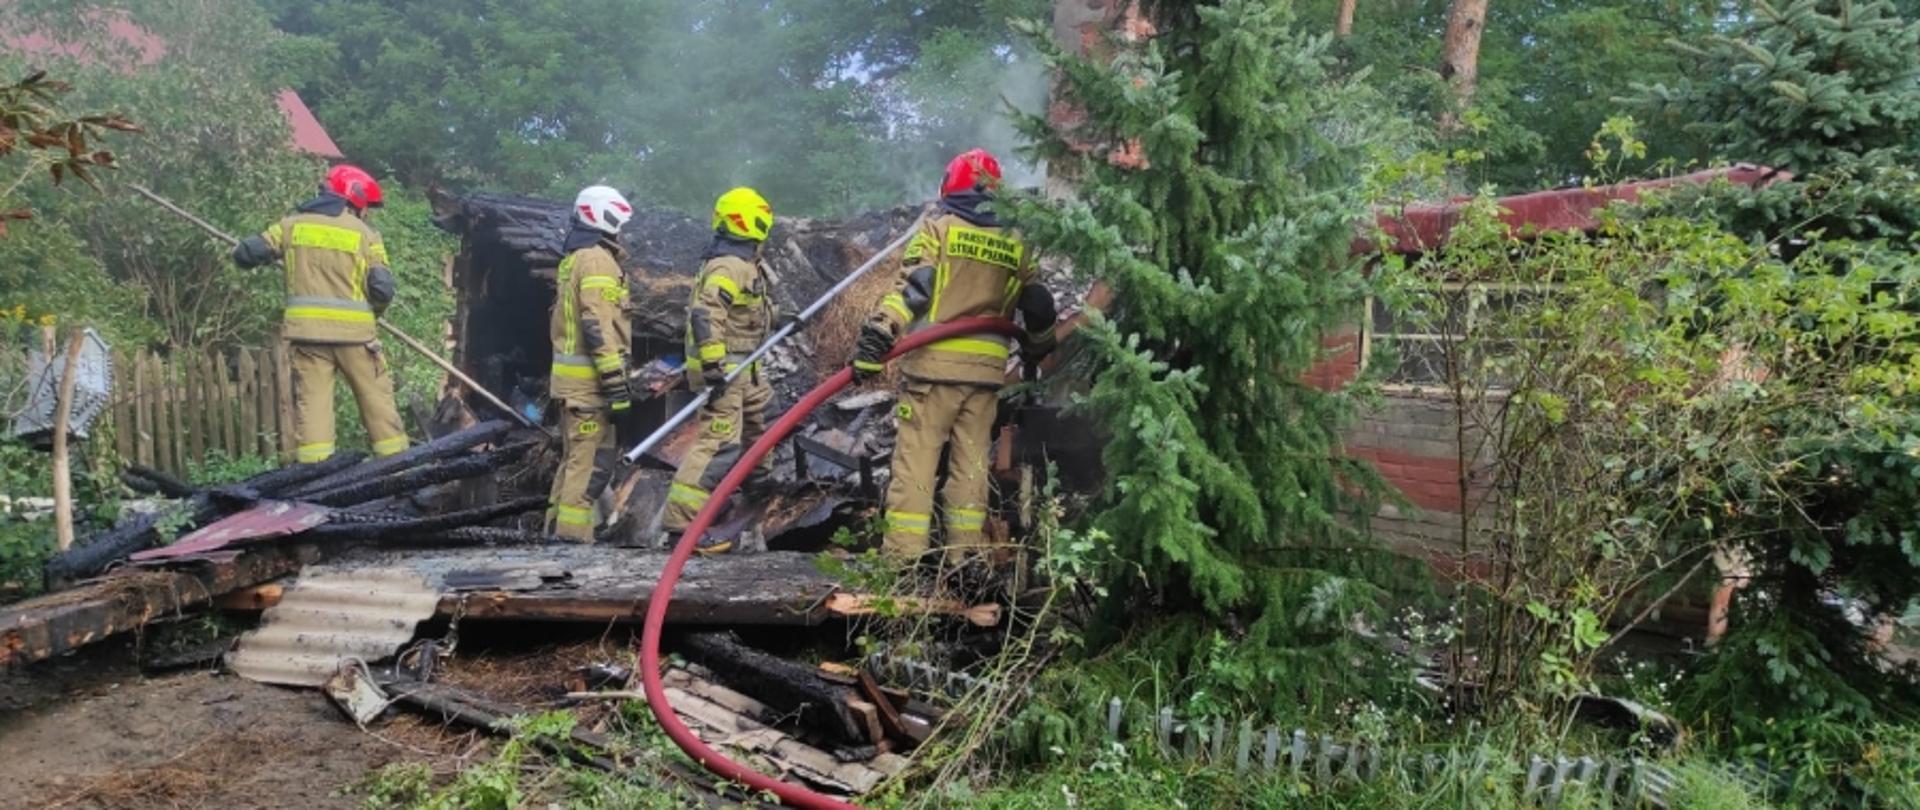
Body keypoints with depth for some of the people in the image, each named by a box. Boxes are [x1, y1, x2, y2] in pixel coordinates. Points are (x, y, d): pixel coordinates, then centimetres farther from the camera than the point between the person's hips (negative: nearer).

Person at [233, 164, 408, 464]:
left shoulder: (293, 224, 8)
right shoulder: (364, 233, 1)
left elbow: (247, 253, 7)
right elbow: (382, 290, -6)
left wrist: (242, 250, 31)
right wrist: (370, 312, 15)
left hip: (305, 328, 2)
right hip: (352, 329, -2)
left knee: (311, 396, 4)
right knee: (376, 395, 7)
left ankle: (313, 464, -1)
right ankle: (394, 458, 9)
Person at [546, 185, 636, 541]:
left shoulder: (571, 259, 19)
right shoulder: (598, 260, -13)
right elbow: (598, 327, -21)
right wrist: (616, 380, -22)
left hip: (569, 376, 10)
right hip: (590, 379, -10)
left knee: (575, 456, 17)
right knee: (592, 460, -8)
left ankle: (557, 526, 23)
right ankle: (572, 536, -8)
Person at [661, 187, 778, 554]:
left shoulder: (739, 262, 14)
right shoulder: (730, 266, -20)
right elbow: (704, 315, -30)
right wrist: (713, 366, -33)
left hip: (739, 364, 11)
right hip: (723, 364, -11)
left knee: (759, 408, 31)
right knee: (720, 441, -15)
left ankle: (757, 475, 51)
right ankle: (681, 516, -17)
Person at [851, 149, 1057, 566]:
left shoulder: (938, 228, -1)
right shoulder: (1015, 245, 12)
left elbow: (911, 289, -13)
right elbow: (1037, 308, 17)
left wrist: (878, 338, -18)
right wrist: (1037, 351, 34)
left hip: (934, 363, -4)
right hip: (987, 368, 4)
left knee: (915, 461, -1)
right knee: (971, 463, 11)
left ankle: (903, 558, -2)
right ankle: (965, 557, 14)